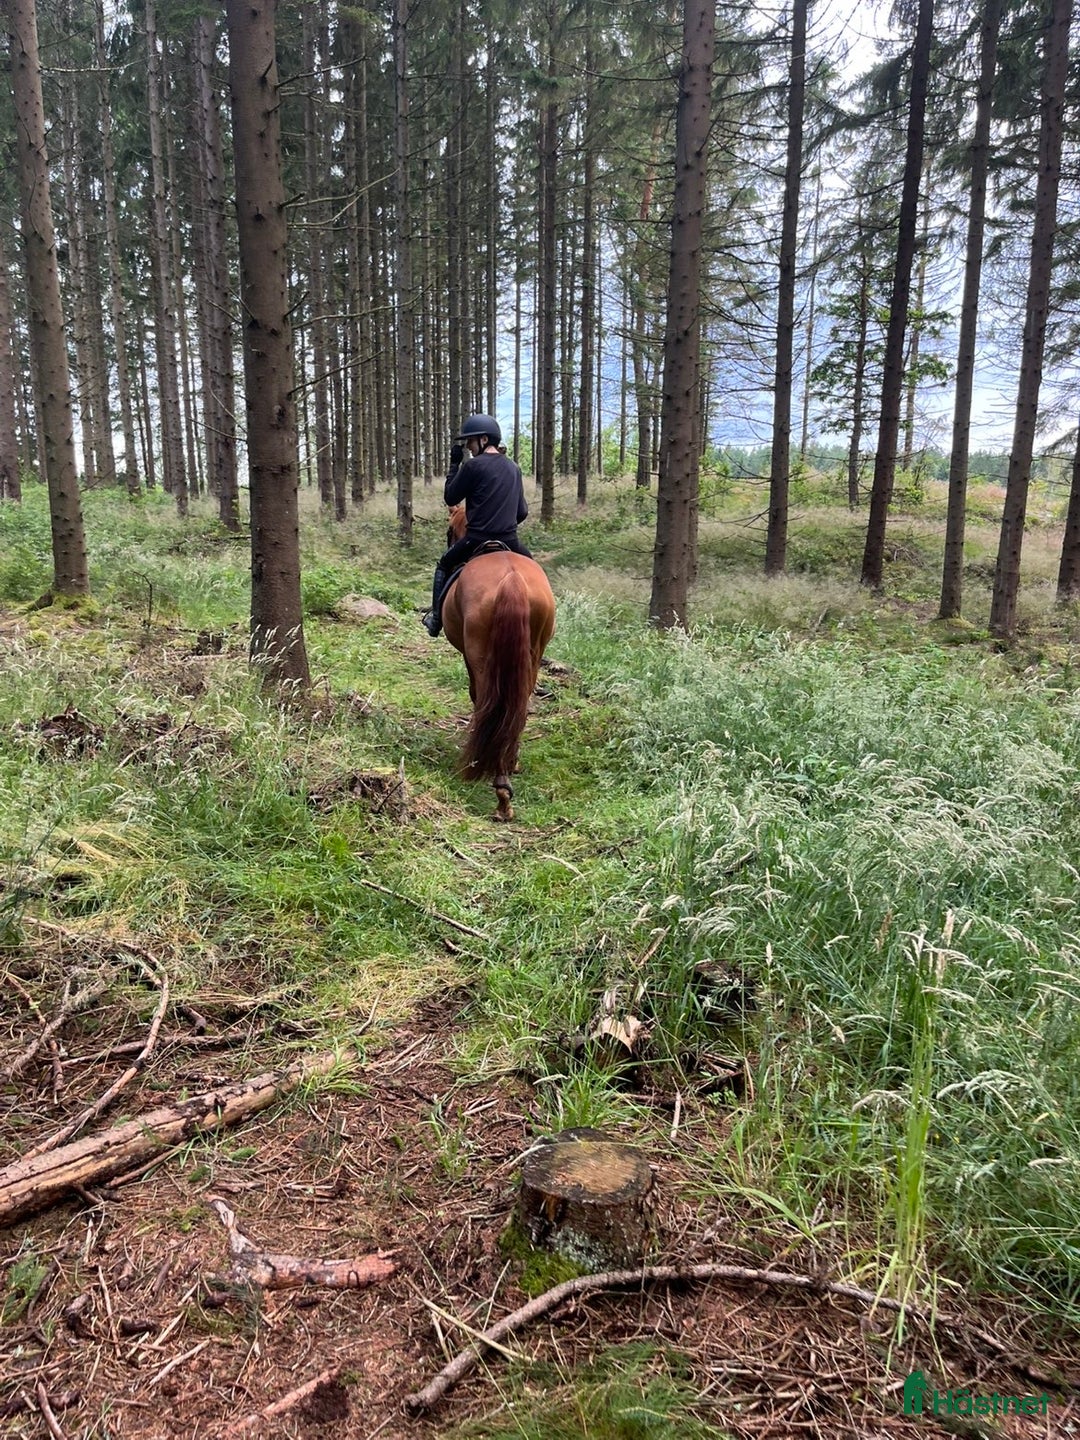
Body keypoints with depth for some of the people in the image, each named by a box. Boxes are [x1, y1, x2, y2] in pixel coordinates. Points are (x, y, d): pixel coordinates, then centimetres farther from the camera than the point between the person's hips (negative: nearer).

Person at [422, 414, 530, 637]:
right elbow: (522, 511, 13)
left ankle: (436, 619, 18)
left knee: (444, 567, 21)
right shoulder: (514, 468, 10)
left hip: (477, 539, -4)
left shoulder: (473, 465, -9)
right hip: (509, 540, 4)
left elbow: (450, 498, 2)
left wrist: (454, 464, 9)